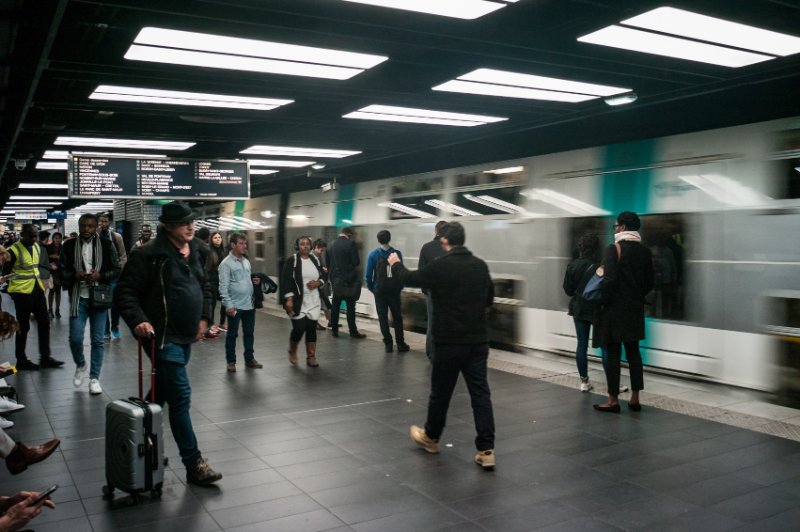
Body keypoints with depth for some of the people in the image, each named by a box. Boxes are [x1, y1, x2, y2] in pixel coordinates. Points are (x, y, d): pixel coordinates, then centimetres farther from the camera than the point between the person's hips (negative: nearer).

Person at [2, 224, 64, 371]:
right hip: (22, 292, -7)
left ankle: (45, 357, 18)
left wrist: (39, 281, 14)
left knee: (44, 323, 9)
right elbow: (6, 273, -8)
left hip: (37, 290, 7)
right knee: (23, 326, 2)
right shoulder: (14, 250, -12)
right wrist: (13, 290, -6)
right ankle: (21, 360, 15)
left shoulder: (37, 247, 9)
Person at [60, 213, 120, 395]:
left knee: (97, 340, 4)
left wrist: (100, 275, -15)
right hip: (78, 298, 1)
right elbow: (62, 270, 7)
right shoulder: (70, 246, 2)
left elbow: (117, 270, 2)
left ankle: (94, 378, 16)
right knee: (75, 338, -2)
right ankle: (80, 364, 29)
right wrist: (75, 275, -14)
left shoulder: (107, 245, -1)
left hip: (99, 298, -1)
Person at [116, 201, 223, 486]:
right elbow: (125, 291, -12)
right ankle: (194, 464, -2)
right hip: (164, 337, -8)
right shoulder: (149, 254, -13)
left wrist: (204, 317, 12)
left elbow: (205, 286, 22)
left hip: (186, 337, 8)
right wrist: (138, 320, -24)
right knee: (181, 397, -8)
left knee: (161, 393, 20)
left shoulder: (193, 252, 10)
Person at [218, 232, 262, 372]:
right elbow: (223, 286, -15)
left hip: (249, 304, 7)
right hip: (235, 305, -7)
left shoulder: (246, 261, 12)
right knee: (232, 334, 5)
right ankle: (231, 361, 15)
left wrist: (255, 281, 1)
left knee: (249, 333, 13)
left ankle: (249, 358, 25)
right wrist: (228, 305, -20)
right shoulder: (226, 263, -11)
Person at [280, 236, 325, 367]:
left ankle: (311, 357, 14)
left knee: (311, 328, 4)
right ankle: (292, 352, 20)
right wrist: (289, 299, -17)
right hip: (297, 301, -4)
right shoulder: (291, 261, -6)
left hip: (313, 301, 5)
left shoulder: (315, 260, 9)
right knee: (299, 328, -7)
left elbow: (323, 276, 18)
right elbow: (286, 281, -10)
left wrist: (318, 283, -5)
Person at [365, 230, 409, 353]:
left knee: (383, 317, 7)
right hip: (394, 290, 1)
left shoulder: (373, 254, -6)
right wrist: (400, 287, 8)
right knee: (397, 316, 10)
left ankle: (388, 343, 6)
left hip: (379, 291, -1)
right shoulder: (397, 253, -4)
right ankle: (400, 344, 9)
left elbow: (368, 274, -8)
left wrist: (371, 288, 5)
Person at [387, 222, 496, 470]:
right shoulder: (481, 266, 2)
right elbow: (489, 299, 16)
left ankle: (431, 437, 32)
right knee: (480, 392, 5)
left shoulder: (440, 266, -13)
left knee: (440, 391, 13)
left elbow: (410, 279, 4)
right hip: (478, 340, 4)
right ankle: (486, 450, 3)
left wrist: (396, 264, 23)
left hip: (449, 341, -4)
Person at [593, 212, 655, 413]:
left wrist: (603, 302, -8)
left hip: (614, 308, -6)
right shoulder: (644, 251, 6)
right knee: (633, 353, 12)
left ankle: (613, 400, 5)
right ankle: (635, 398, 16)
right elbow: (649, 283, 9)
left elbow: (610, 280, -19)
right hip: (635, 309, 6)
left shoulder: (614, 249, -13)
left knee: (613, 354, 0)